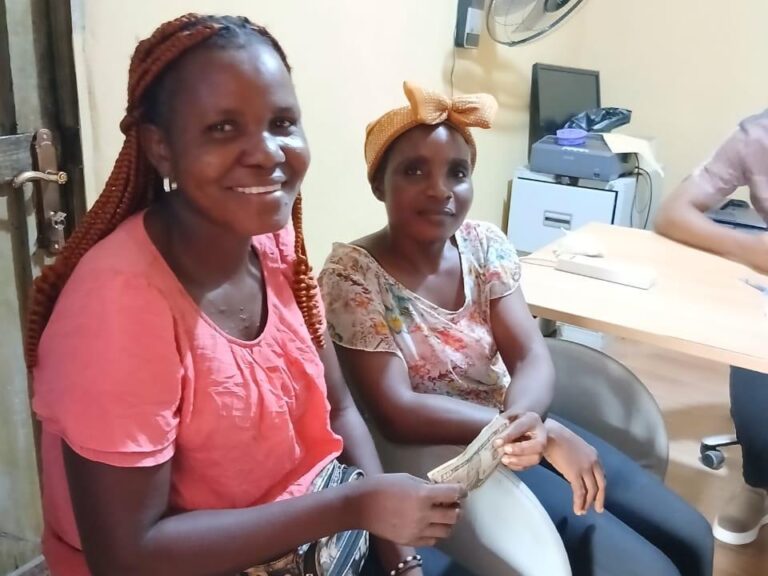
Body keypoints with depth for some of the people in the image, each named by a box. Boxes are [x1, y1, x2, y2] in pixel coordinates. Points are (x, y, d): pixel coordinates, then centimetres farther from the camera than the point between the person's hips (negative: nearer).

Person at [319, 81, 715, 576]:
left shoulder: (485, 244, -2)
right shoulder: (352, 276, -18)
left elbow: (533, 358, -8)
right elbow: (398, 414, -24)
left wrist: (526, 418, -32)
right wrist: (544, 433, -25)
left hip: (516, 426, 6)